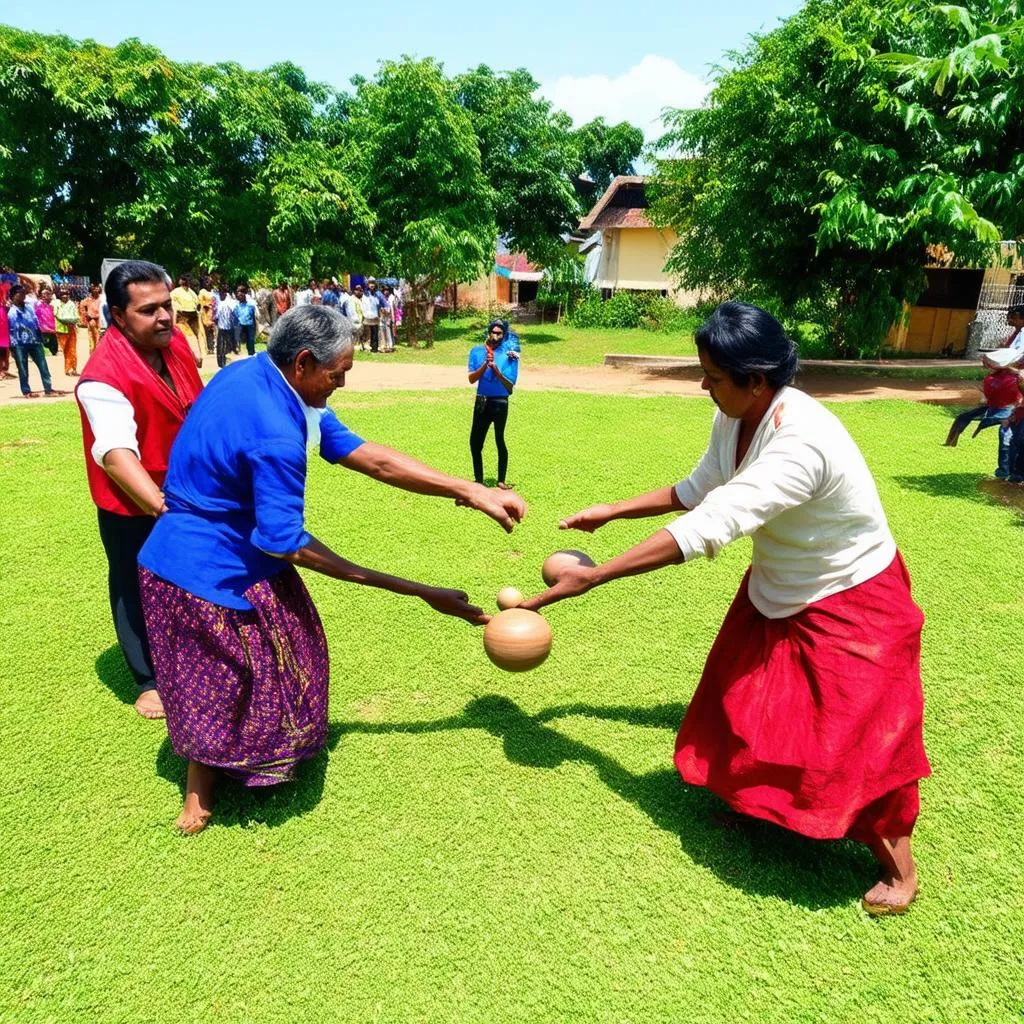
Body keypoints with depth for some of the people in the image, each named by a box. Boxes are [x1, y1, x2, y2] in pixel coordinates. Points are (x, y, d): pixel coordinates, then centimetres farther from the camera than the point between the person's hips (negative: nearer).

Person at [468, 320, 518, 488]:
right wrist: (485, 365, -18)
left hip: (500, 402, -3)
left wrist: (496, 370, -23)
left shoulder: (508, 355, -5)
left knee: (499, 441, 1)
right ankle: (478, 479, 19)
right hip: (481, 401, 3)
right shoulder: (476, 351, 3)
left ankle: (501, 480, 11)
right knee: (475, 442, 6)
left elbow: (510, 385, -9)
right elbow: (471, 379, -3)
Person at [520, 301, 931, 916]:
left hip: (849, 605, -8)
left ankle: (899, 863, 24)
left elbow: (706, 528, -42)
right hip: (778, 590, 8)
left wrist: (593, 578, -38)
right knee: (744, 711, 16)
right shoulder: (735, 418, -10)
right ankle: (762, 801, 41)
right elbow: (697, 492, 6)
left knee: (854, 741, 0)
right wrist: (609, 513, 2)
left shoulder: (801, 444, -38)